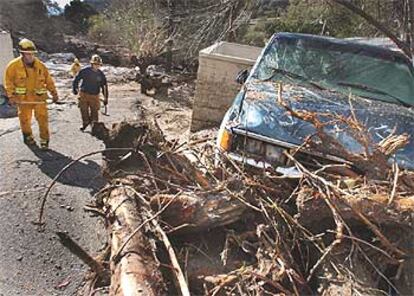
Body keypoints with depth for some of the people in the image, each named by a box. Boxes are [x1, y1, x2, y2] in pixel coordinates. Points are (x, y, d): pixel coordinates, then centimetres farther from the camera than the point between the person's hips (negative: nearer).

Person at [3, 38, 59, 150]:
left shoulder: (40, 65, -2)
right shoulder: (13, 66, -8)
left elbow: (48, 80, 8)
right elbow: (9, 82, -3)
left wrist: (54, 93, 9)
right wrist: (11, 96, -10)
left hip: (39, 97, 1)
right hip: (23, 98, -1)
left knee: (43, 118, -4)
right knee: (25, 119, 11)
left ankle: (44, 140, 7)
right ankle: (28, 137, 33)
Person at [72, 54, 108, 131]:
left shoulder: (101, 74, -1)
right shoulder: (84, 71, -8)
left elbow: (104, 86, 5)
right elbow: (76, 79, 4)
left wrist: (105, 98, 3)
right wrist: (75, 89, 1)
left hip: (94, 96, 1)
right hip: (83, 94, -1)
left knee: (94, 111, 2)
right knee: (84, 110, 6)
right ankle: (85, 122, 27)